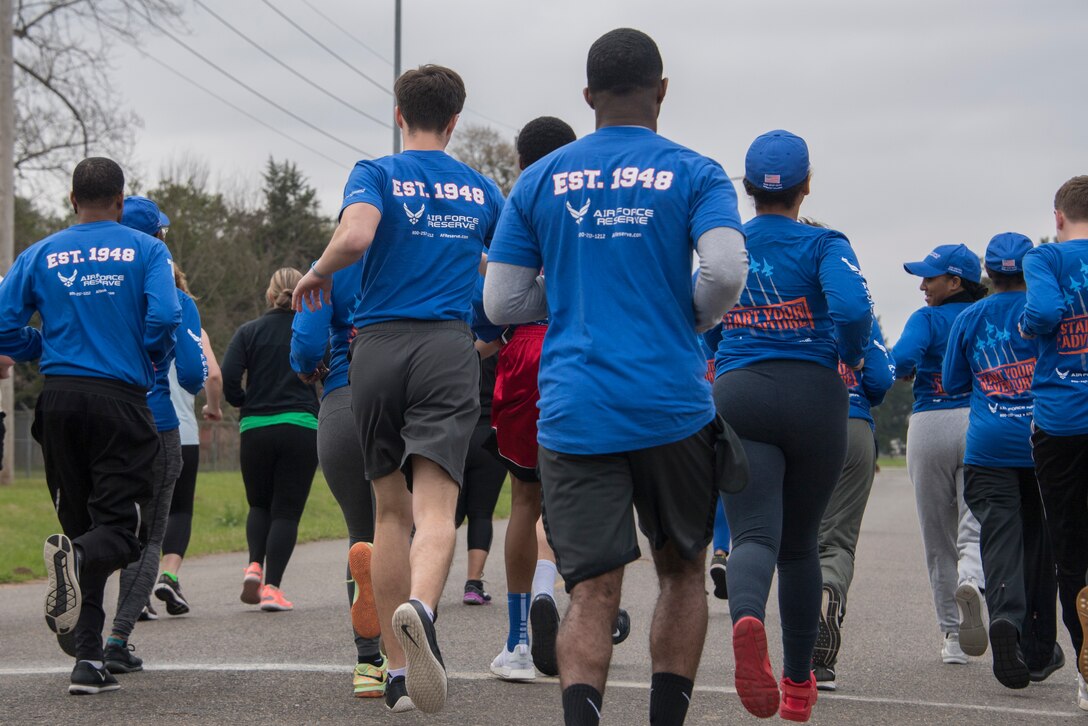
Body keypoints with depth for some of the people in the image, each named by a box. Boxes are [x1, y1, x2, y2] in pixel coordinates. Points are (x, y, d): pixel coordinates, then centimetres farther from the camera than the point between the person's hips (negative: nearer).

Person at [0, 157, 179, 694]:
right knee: (118, 526, -1)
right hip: (121, 399, -3)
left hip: (59, 398, 3)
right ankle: (76, 557, -37)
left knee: (79, 521, 11)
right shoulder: (146, 251, 3)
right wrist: (152, 360, 9)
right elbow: (164, 318, -11)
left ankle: (88, 659, 5)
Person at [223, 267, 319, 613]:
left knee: (259, 504, 19)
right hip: (303, 427, -1)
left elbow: (227, 379, -8)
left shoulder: (249, 332, 3)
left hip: (255, 429, 1)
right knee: (287, 510, 3)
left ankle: (255, 564, -3)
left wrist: (244, 404, 10)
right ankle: (272, 586, -6)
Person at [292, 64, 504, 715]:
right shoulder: (482, 190, 14)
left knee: (392, 511, 12)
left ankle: (398, 668, 14)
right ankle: (420, 609, -45)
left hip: (379, 345, 0)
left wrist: (318, 273, 3)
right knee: (436, 509, -13)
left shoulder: (377, 174, 4)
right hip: (450, 350, 0)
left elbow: (355, 236, -17)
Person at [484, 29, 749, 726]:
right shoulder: (693, 174, 2)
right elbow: (726, 270, -15)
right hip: (672, 407, -1)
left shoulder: (540, 180, 8)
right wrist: (692, 317, 6)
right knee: (683, 570, 18)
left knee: (593, 591, -2)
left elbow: (501, 302, 7)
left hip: (574, 413, 1)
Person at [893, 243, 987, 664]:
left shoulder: (927, 319, -2)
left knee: (938, 537, 8)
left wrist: (905, 373, 2)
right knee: (976, 525, -4)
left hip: (929, 425, -2)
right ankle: (972, 579, -39)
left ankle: (951, 634, 9)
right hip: (981, 426, 2)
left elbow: (903, 358, -19)